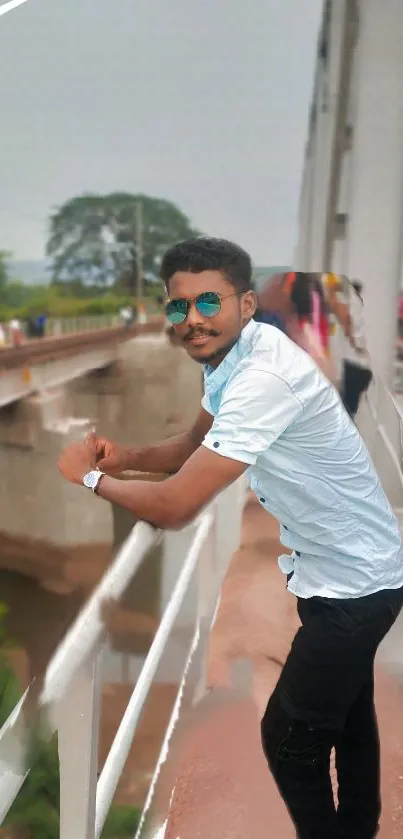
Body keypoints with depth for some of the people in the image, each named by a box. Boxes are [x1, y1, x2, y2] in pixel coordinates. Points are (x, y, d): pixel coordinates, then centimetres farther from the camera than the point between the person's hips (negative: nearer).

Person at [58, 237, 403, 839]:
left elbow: (174, 508, -34)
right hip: (346, 568, 10)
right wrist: (125, 457, -6)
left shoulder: (263, 378, -33)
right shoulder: (231, 357, -3)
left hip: (353, 585, -10)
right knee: (347, 715, 27)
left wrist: (90, 476, -16)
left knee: (289, 737, 4)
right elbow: (198, 445, 14)